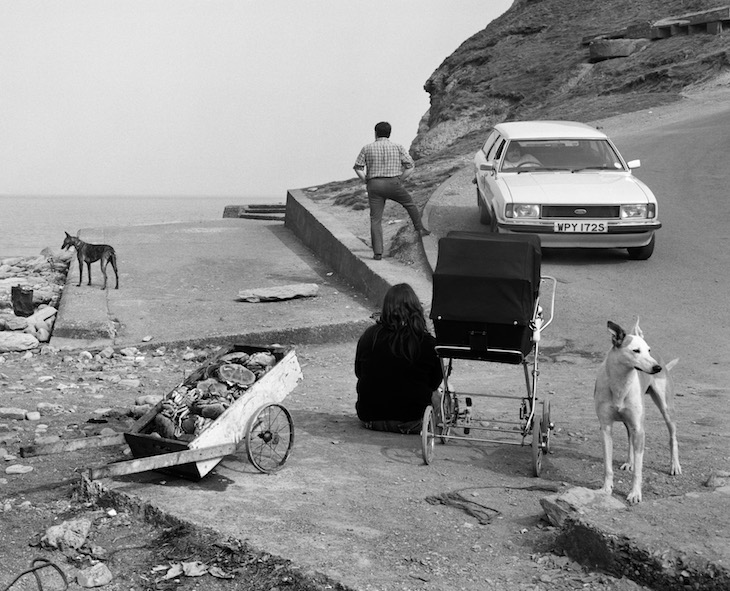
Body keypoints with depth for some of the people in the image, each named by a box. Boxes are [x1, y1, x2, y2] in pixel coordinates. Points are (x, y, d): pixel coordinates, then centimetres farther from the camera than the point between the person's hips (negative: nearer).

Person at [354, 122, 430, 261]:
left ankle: (378, 252, -6)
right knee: (409, 203, 27)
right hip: (393, 184, 0)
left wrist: (366, 182, 9)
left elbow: (358, 168, 0)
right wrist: (400, 181, 9)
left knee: (376, 220, 2)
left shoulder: (367, 148, 5)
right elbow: (410, 166, 0)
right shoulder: (398, 147, 4)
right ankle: (420, 229, 32)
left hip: (374, 186, 1)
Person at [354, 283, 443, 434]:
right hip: (410, 422, -3)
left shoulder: (369, 335, -8)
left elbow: (358, 372, 6)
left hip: (369, 417, 3)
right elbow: (435, 381, 0)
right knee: (436, 396, 25)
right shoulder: (426, 342, -14)